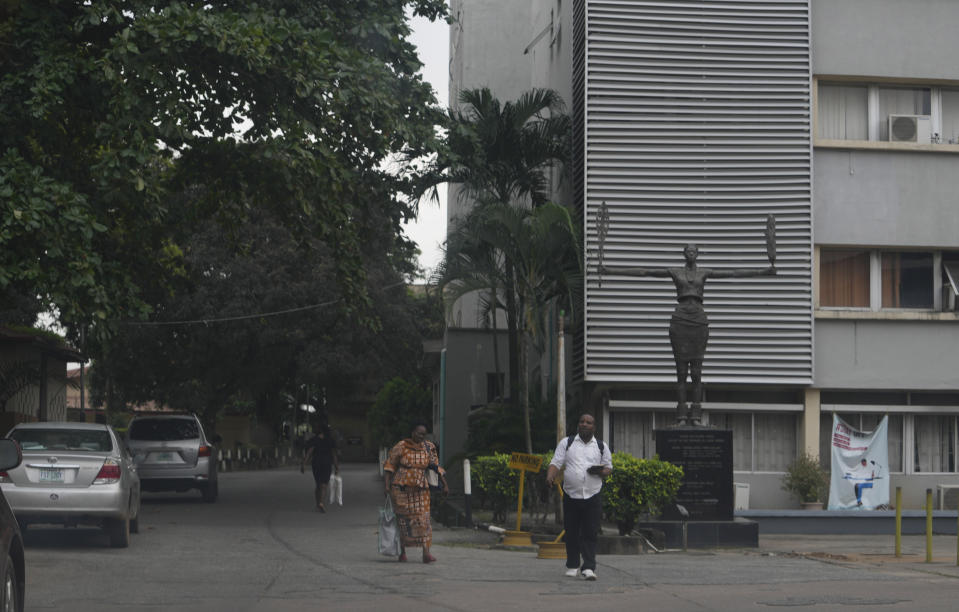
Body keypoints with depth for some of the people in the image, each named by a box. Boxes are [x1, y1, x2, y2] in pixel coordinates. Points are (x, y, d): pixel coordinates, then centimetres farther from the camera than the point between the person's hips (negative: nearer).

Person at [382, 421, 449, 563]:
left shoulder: (428, 448, 3)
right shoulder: (401, 447, -6)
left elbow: (436, 466, 8)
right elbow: (389, 465, -2)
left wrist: (445, 484, 4)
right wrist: (386, 484, -9)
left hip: (420, 490, 2)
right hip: (401, 489, -2)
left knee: (423, 519, -8)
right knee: (402, 520, 4)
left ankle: (426, 553, -14)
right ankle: (402, 551, 19)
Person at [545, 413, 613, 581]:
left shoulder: (602, 447, 11)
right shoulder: (566, 443, 9)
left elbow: (609, 468, 16)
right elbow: (556, 463, 4)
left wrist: (601, 471, -8)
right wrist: (550, 477, -16)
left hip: (593, 496, 0)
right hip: (571, 496, 0)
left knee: (590, 534, -7)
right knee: (571, 533, 6)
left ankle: (589, 567, -7)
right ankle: (572, 566, 19)